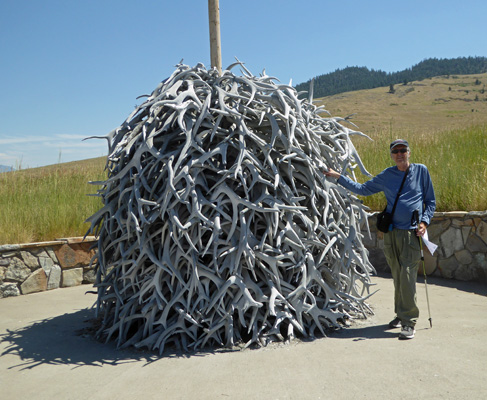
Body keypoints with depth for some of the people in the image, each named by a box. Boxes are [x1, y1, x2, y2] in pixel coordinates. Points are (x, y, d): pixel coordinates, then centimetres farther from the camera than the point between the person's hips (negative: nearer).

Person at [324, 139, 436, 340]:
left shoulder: (421, 171, 5)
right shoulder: (386, 176, 10)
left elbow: (430, 201, 11)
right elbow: (363, 189, 19)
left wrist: (424, 221, -5)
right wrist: (338, 176, 15)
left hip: (412, 233, -3)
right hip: (391, 233, 3)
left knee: (407, 277, -12)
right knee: (397, 277, 9)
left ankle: (409, 322, -7)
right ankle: (401, 314, 26)